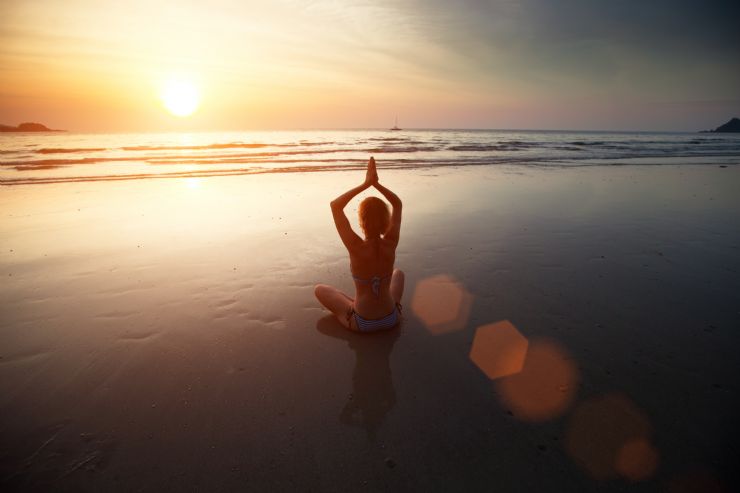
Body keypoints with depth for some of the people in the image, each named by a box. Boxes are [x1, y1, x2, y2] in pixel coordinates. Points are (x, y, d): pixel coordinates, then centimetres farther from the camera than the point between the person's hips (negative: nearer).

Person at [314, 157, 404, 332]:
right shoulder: (390, 244, -19)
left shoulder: (357, 248, -28)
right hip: (392, 319, 3)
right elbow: (397, 204, -3)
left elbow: (335, 205, -18)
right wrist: (376, 183, -13)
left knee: (319, 289, 19)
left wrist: (366, 184, -18)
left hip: (362, 323, -3)